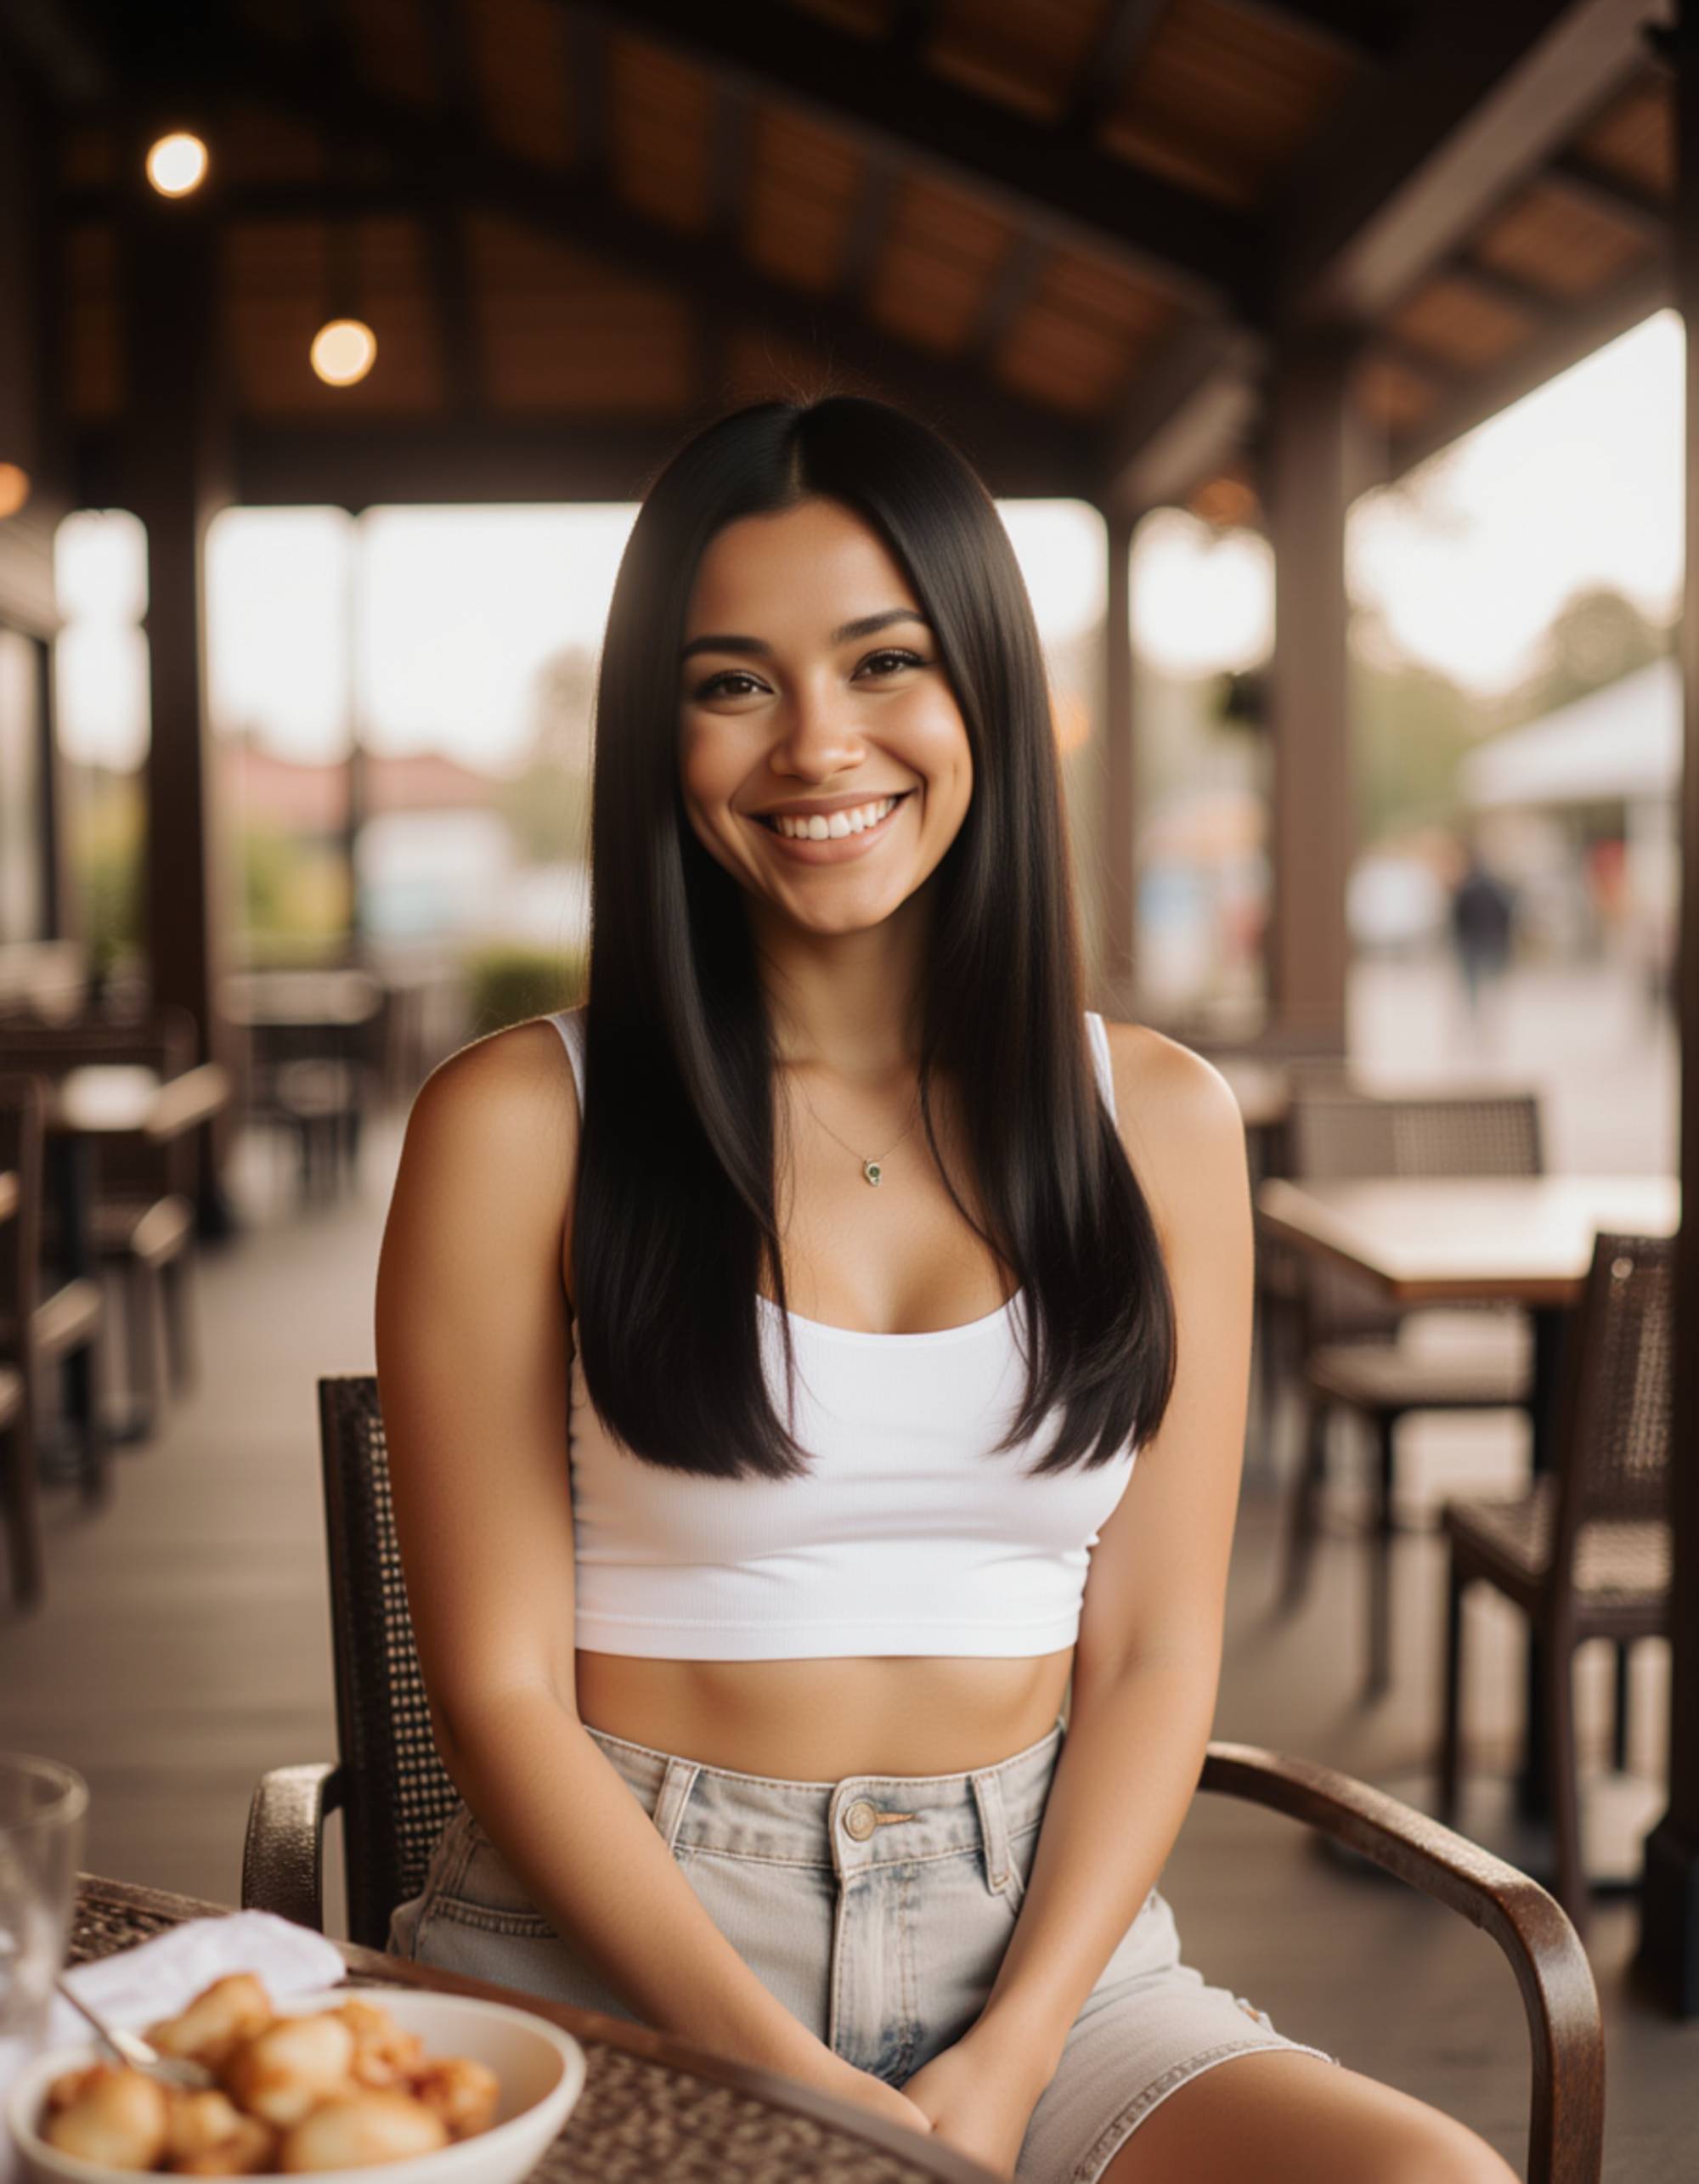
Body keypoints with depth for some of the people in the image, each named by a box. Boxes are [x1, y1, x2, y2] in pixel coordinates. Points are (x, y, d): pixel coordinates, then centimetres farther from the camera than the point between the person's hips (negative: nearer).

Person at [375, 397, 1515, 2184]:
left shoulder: (1158, 1120, 6)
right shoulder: (517, 1126, -2)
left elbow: (1153, 1656, 5)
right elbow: (498, 1690, -4)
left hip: (1040, 1946, 3)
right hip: (614, 1951, -3)